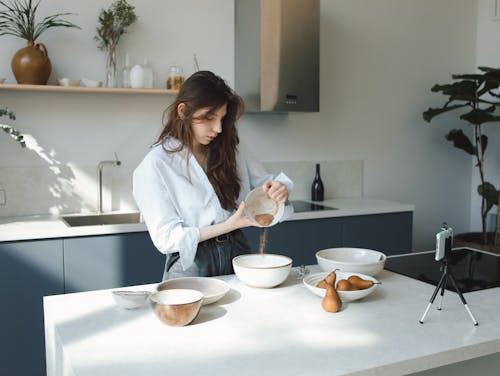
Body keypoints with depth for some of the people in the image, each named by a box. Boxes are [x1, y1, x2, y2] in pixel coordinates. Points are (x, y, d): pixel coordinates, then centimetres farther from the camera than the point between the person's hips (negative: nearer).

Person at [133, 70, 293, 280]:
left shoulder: (228, 149, 9)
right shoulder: (156, 164, -6)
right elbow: (165, 238, -8)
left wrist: (278, 189, -7)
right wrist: (229, 225, -16)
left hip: (237, 253, 4)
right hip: (191, 264, -3)